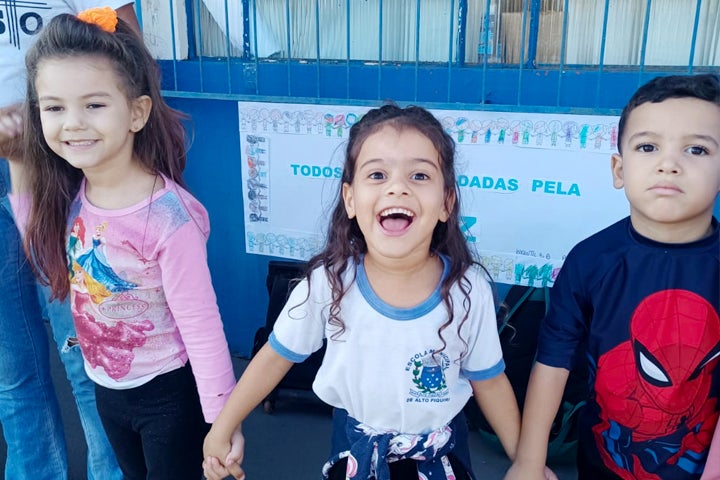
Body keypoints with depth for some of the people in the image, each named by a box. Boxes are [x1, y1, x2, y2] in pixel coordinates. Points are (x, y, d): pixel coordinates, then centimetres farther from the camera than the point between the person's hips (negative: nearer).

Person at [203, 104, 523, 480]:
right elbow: (276, 357, -7)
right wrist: (223, 428, 0)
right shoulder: (328, 283, -22)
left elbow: (488, 380, -6)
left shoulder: (469, 290, -21)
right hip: (357, 449, 0)